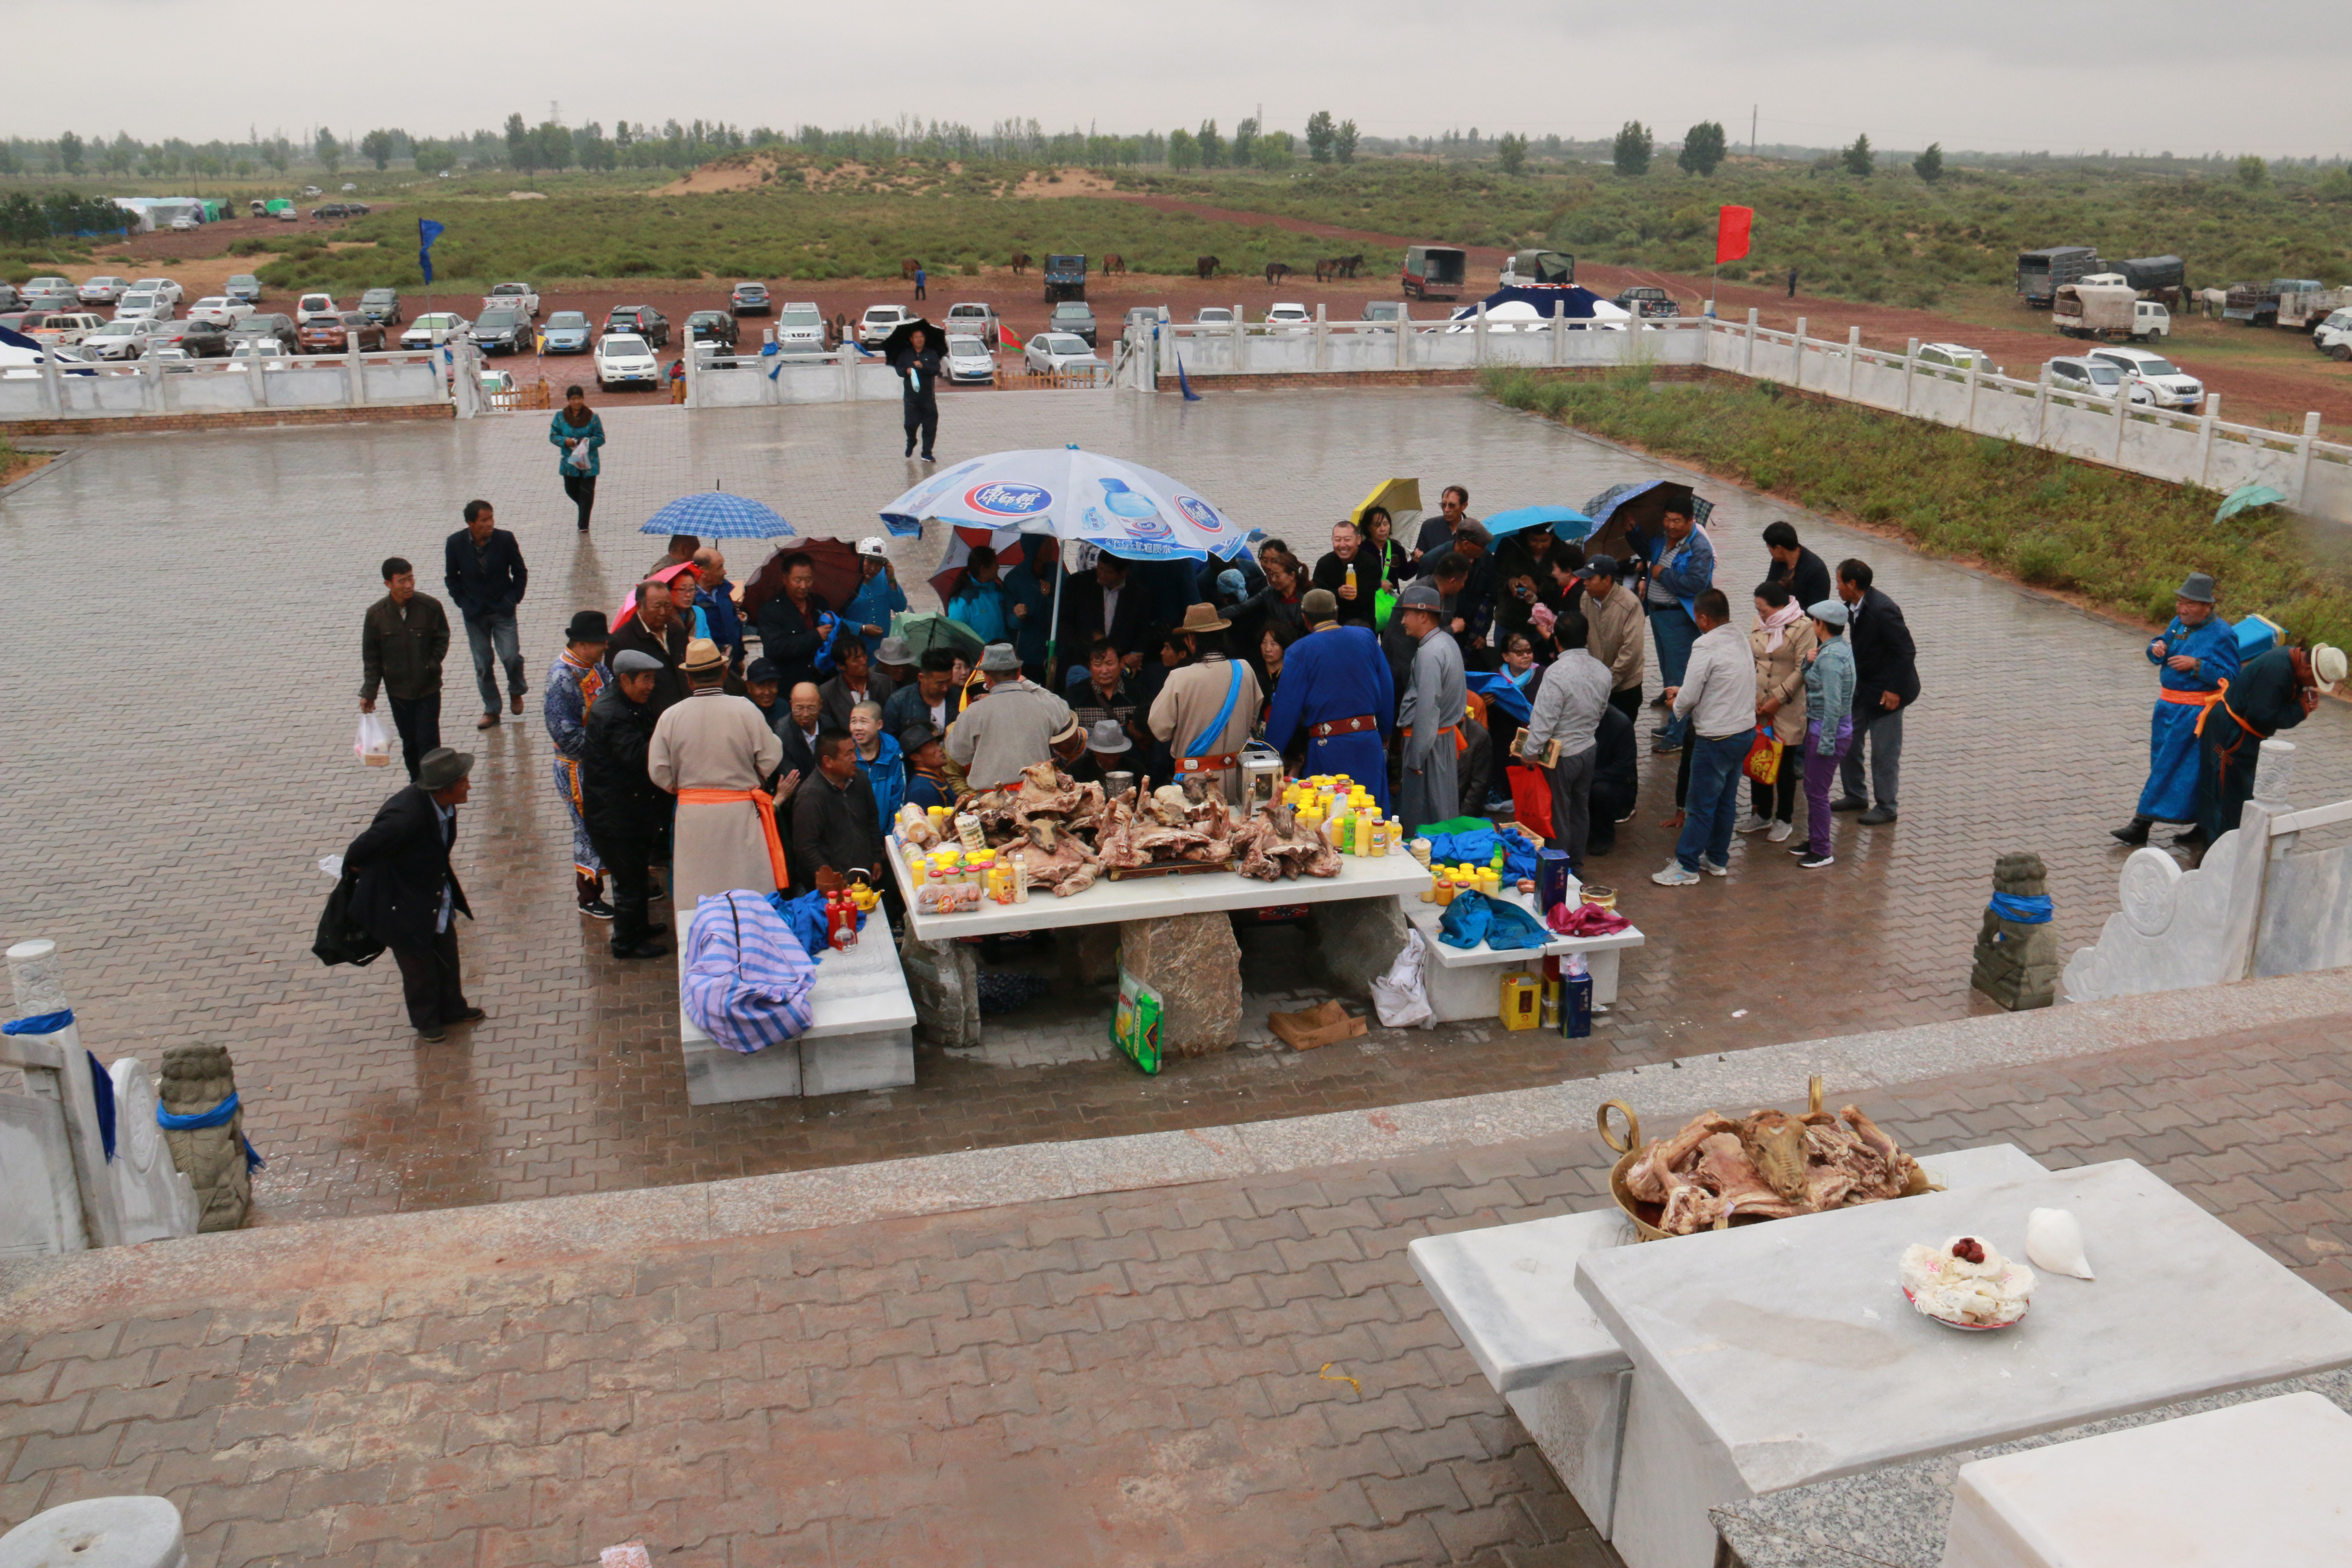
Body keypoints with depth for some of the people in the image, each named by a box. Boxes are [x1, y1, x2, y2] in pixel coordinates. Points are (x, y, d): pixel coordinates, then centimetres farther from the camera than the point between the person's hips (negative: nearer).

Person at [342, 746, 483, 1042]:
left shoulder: (443, 805, -14)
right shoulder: (405, 818, -39)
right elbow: (358, 853, -25)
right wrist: (354, 868, -4)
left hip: (438, 901, 7)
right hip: (405, 907, -7)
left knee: (447, 956, 23)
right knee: (419, 967, 15)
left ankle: (452, 1009, 46)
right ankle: (425, 1022, 39)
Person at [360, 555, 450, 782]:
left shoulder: (431, 606, -12)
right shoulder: (376, 615, -9)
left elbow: (442, 639, 3)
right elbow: (371, 657, 0)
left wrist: (431, 666, -9)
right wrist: (369, 692, -1)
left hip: (428, 687, -1)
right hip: (397, 689, 1)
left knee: (428, 740, -3)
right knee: (409, 742, 12)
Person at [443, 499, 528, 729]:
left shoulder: (505, 539, -12)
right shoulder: (456, 543, -10)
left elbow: (520, 572, 1)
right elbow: (452, 578, 5)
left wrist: (513, 599, -3)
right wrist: (462, 603, -1)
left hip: (503, 609, -1)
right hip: (474, 613, 1)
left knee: (511, 657, -10)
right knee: (483, 665, 6)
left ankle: (516, 691, 22)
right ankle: (491, 711, 21)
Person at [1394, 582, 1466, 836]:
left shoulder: (1429, 653, -20)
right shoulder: (1448, 642, 11)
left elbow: (1427, 708, -24)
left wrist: (1415, 756, -21)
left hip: (1428, 737, -10)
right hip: (1447, 732, 10)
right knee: (1443, 808, 16)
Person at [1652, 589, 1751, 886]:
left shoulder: (1706, 647, -20)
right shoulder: (1740, 640, 7)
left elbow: (1689, 697, -19)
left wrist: (1677, 706, 3)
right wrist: (1682, 693, 17)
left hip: (1717, 737, -8)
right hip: (1745, 730, 8)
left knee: (1702, 805, 0)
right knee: (1726, 800, 18)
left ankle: (1686, 867, 8)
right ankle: (1718, 859, 28)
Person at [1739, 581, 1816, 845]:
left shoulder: (1802, 627, -11)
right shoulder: (1759, 623, 9)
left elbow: (1802, 670, -13)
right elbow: (1749, 660, 9)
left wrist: (1778, 699, -15)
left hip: (1787, 708, -6)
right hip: (1757, 706, 6)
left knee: (1784, 765, 4)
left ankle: (1784, 820, 18)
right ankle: (1762, 815, 27)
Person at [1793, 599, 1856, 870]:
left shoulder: (1830, 657, -23)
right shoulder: (1843, 648, 8)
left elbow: (1833, 704, -25)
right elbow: (1811, 683, 15)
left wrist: (1826, 742, -22)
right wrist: (1810, 662, -5)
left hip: (1829, 732, -10)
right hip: (1818, 728, 10)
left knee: (1817, 792, 1)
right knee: (1812, 788, 19)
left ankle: (1822, 852, 12)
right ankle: (1814, 841, 31)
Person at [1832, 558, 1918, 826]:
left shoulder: (1882, 610, -25)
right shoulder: (1852, 607, 2)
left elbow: (1906, 651, -22)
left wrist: (1894, 690, -20)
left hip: (1886, 691, -9)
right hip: (1861, 688, 9)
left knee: (1884, 752, 3)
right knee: (1847, 741, 14)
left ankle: (1886, 807, 17)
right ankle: (1855, 796, 30)